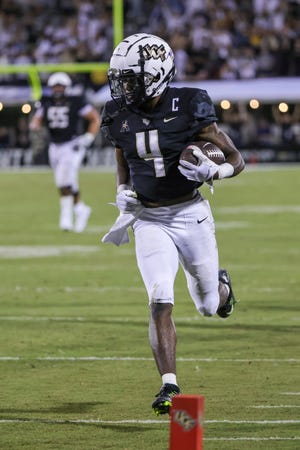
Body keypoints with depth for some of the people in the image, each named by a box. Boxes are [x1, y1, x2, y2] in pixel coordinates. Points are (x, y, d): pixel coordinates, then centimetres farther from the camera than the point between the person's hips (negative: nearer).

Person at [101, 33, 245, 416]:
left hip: (191, 215, -2)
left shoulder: (189, 109, -14)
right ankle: (169, 386, -13)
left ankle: (219, 284, 49)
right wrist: (124, 200, 3)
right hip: (150, 222, 2)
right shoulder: (120, 117, -1)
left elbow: (236, 160, -6)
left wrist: (213, 172, -26)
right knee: (160, 302, -16)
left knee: (209, 306, 12)